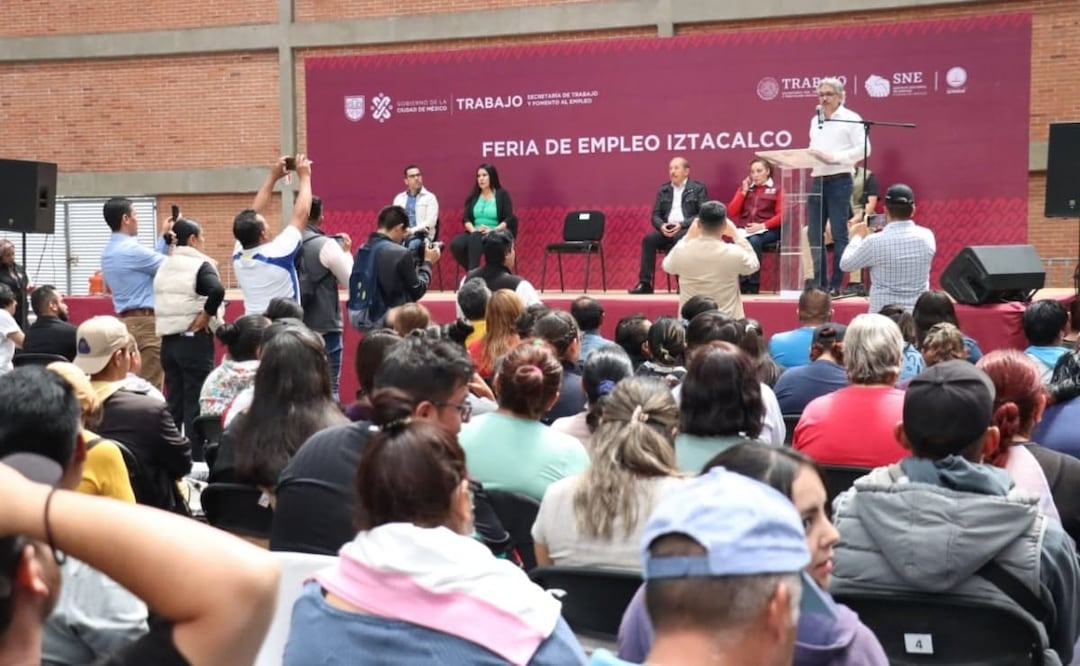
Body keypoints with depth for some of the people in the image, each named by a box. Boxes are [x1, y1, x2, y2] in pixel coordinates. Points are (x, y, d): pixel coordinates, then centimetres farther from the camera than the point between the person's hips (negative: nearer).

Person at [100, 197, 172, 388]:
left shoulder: (108, 252, 14)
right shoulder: (130, 249, -16)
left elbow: (153, 261, 18)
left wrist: (163, 236, 21)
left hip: (127, 321, 10)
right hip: (145, 322, -10)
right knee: (150, 387, -7)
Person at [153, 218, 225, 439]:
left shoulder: (164, 266, 12)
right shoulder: (200, 265, -10)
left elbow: (161, 297, 15)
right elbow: (217, 290, -27)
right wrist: (207, 315, -16)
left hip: (168, 340, 7)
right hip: (194, 340, -7)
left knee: (173, 404, 13)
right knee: (195, 405, -2)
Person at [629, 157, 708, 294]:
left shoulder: (698, 188, 3)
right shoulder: (663, 190, 16)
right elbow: (655, 215, 13)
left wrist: (681, 224, -18)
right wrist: (662, 226, -11)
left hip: (688, 229, -4)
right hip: (667, 228, 4)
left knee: (682, 240, -37)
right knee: (648, 239, -24)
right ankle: (645, 283, -24)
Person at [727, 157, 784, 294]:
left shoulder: (776, 189, 8)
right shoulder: (745, 187, 20)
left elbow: (781, 215, -2)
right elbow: (732, 212, 11)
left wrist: (762, 225, -15)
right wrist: (744, 191, 3)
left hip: (767, 230, -3)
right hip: (744, 229, 3)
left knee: (754, 241, -37)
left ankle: (753, 286, -32)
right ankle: (743, 286, -29)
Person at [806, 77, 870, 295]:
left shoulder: (850, 119, -2)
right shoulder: (815, 120, 18)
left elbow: (864, 149, -11)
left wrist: (833, 157, -17)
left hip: (839, 180, -7)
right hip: (817, 180, 7)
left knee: (839, 234, -3)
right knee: (814, 233, 5)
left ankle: (836, 285, 0)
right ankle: (819, 283, 13)